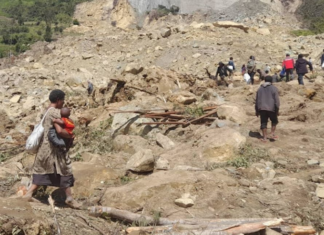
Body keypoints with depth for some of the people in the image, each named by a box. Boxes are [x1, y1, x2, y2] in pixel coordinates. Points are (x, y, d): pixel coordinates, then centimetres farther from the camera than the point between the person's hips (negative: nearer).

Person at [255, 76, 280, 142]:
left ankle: (264, 137, 4)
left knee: (263, 123, 6)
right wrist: (277, 110, -3)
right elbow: (276, 100, -8)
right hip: (271, 108, -3)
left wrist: (257, 110, 19)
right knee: (274, 121, 18)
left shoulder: (260, 89, 11)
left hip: (262, 109, 3)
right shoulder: (274, 88, -2)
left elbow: (257, 100, 13)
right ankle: (272, 134, 10)